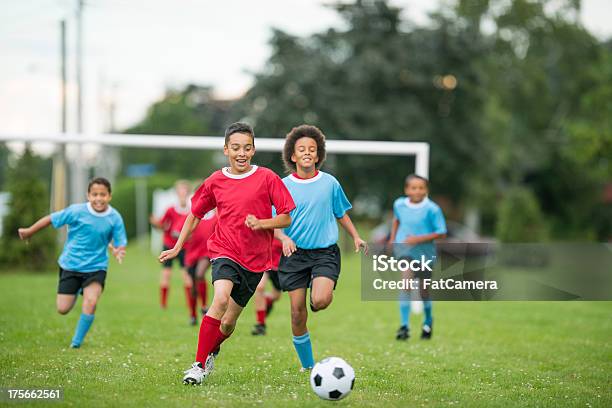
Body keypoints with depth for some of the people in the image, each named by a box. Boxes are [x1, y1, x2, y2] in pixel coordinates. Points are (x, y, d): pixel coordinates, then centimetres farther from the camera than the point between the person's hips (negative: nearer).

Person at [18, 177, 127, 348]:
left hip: (96, 267, 0)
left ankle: (76, 342, -3)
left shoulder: (115, 218, -13)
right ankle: (76, 290, 41)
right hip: (71, 265, 1)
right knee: (63, 309, 3)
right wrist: (29, 231, 7)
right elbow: (51, 219, -4)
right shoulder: (76, 211, -16)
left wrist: (118, 252, -33)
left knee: (91, 302, -23)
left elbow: (120, 244, -8)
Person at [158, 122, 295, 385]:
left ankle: (211, 352, 41)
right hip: (225, 252, -1)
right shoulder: (216, 181, 2)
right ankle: (199, 365, -23)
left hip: (255, 259, 1)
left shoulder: (267, 178, -4)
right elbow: (196, 214, 17)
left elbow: (286, 218, -1)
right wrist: (177, 248, 19)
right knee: (221, 299, -29)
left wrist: (261, 223, -19)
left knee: (229, 322, 8)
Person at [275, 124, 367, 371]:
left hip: (325, 251, 0)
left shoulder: (329, 183, 4)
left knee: (321, 300, -26)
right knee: (297, 311, -2)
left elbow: (341, 213, 18)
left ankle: (317, 298, 14)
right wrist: (283, 238, -17)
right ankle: (307, 365, 14)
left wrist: (355, 237, 6)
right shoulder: (283, 186, 1)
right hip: (294, 253, 0)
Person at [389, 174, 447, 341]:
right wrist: (392, 239, 15)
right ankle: (404, 326, -20)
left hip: (425, 253, -1)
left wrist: (419, 239, -22)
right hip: (404, 250, 1)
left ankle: (428, 321, 40)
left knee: (424, 291, 12)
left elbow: (442, 233, -13)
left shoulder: (432, 209, -15)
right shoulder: (399, 204, -2)